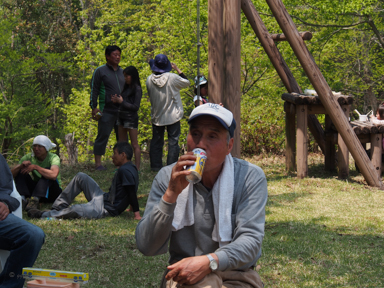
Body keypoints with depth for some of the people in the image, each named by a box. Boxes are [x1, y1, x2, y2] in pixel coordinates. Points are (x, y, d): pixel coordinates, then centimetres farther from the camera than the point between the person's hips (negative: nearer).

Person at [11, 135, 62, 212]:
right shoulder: (29, 157, -4)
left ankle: (35, 200, -42)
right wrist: (21, 165, -33)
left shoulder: (53, 157, -16)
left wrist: (35, 167, -35)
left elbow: (54, 175, -39)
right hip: (36, 188, 4)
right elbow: (12, 173, -13)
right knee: (20, 171, -14)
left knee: (47, 172, -30)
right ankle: (22, 198, -33)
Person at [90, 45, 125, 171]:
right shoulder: (100, 71, 2)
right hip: (106, 110, -5)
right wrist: (94, 107, -9)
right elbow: (94, 90, 0)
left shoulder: (122, 71, 17)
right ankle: (98, 163, -1)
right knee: (103, 135, -5)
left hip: (122, 111, 5)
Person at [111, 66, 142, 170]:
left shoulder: (137, 89, -10)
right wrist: (116, 100, -3)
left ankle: (137, 168, -2)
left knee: (134, 145, -4)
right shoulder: (126, 87, 13)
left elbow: (135, 107, -15)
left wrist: (122, 102, -13)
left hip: (131, 118, -8)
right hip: (121, 117, 8)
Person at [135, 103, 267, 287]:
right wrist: (171, 194, -20)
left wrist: (209, 261, -30)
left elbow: (251, 241, -12)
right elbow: (146, 247, -9)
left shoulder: (250, 177, -4)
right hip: (185, 273, -1)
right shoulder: (167, 178, -1)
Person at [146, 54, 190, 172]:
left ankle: (155, 166, 16)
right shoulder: (172, 78, -16)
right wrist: (178, 70, 6)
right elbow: (186, 82, -1)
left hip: (156, 116, 3)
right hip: (172, 115, -3)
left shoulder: (149, 79, -8)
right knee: (173, 141, 3)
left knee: (156, 141, 14)